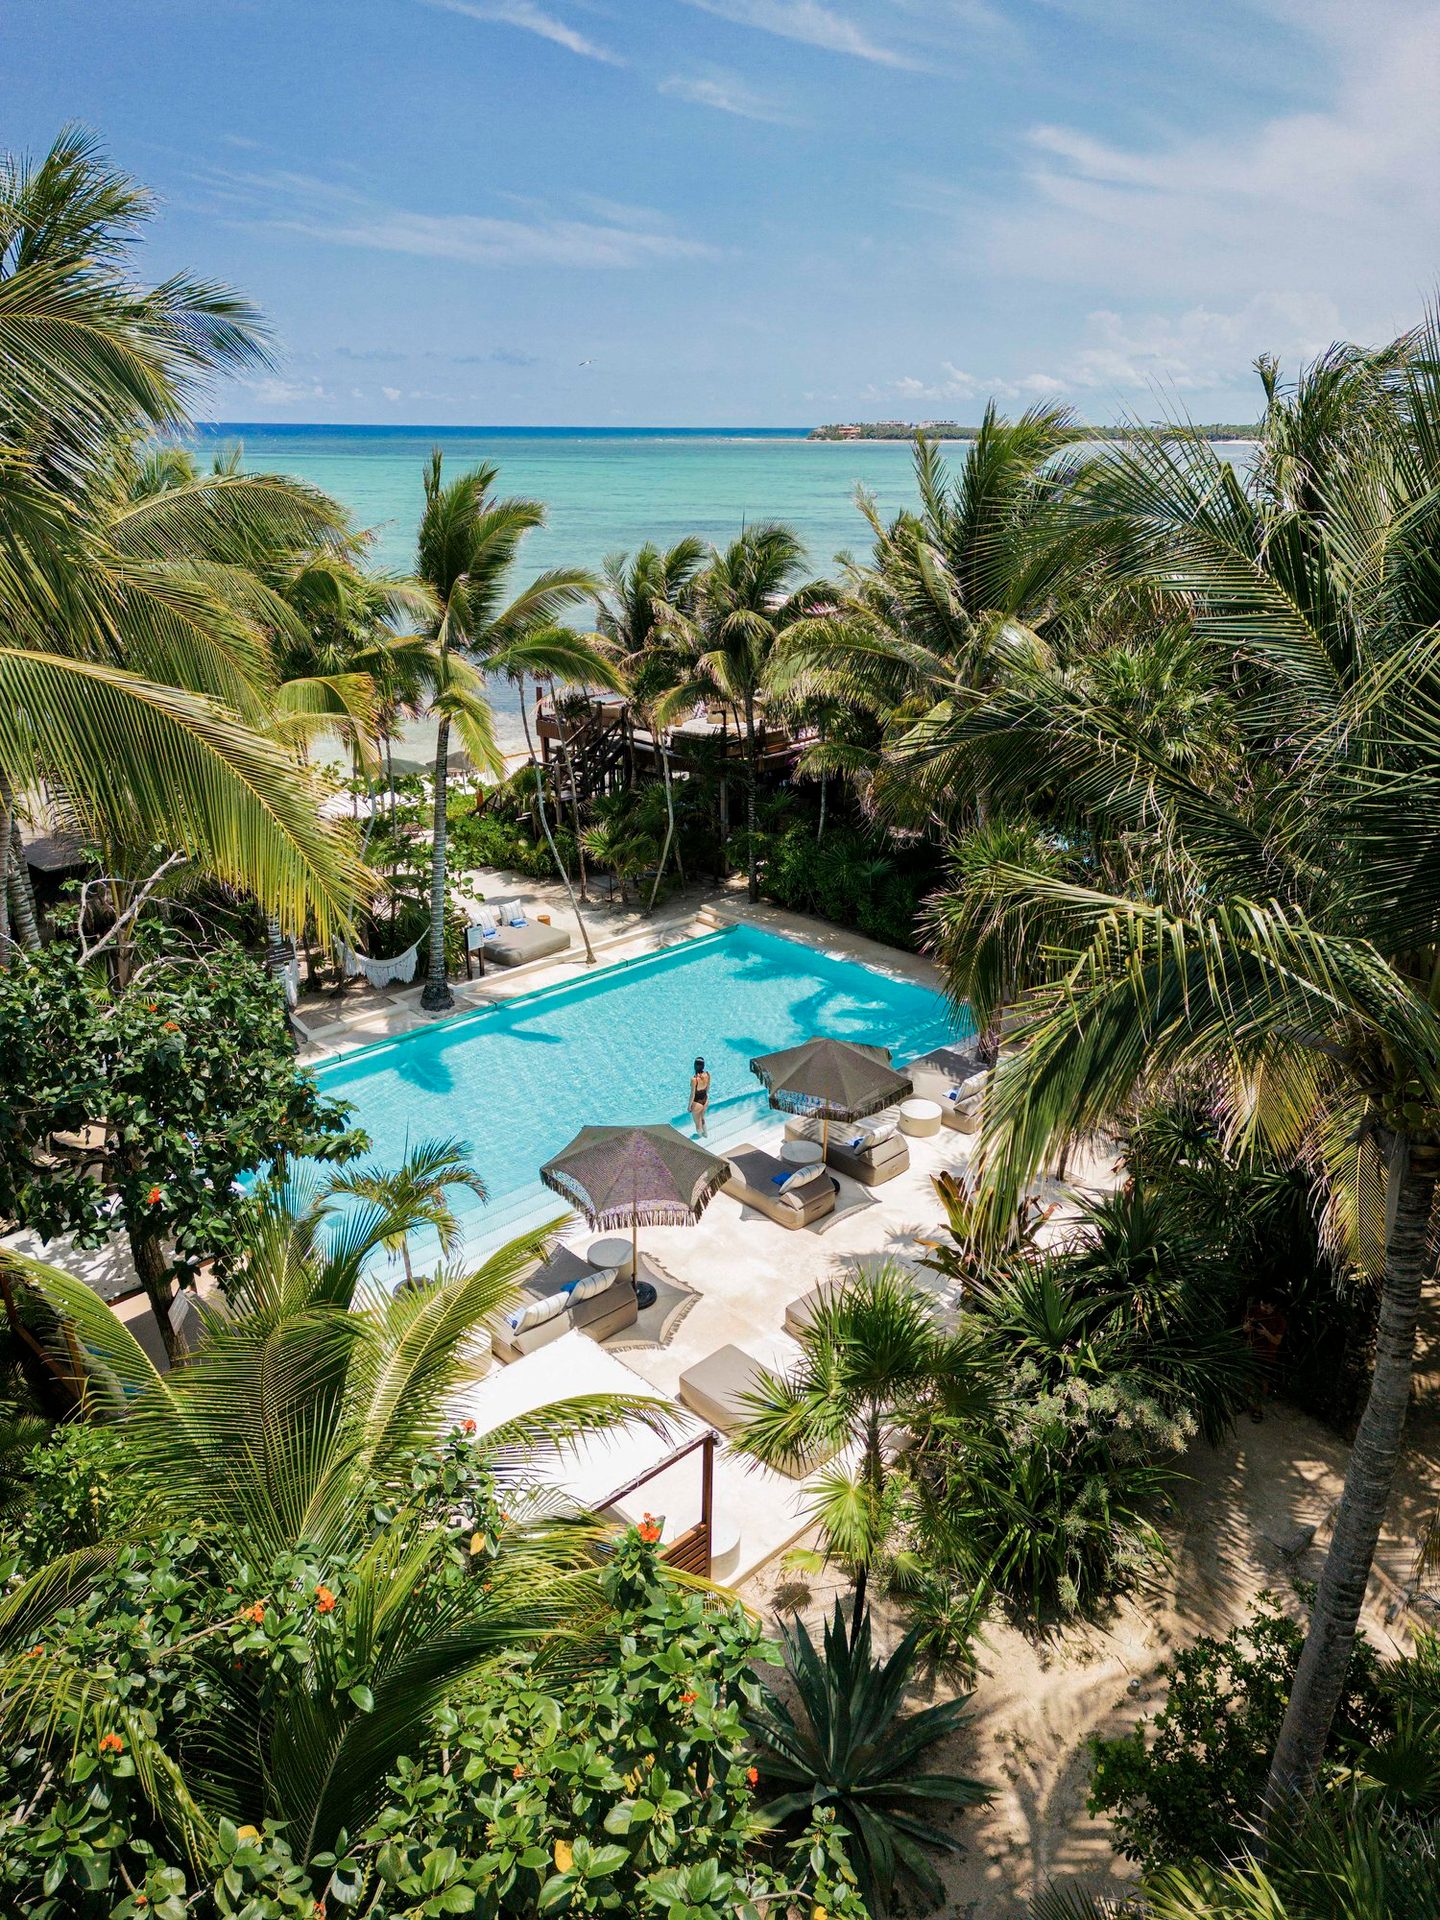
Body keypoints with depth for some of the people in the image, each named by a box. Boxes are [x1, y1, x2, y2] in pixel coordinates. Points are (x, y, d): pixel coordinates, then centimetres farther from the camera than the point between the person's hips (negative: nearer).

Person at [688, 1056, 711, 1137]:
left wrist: (689, 1106, -7)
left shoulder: (694, 1079, -33)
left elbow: (692, 1094, -22)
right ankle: (705, 1133, 56)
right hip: (705, 1100, 6)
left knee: (697, 1122, 23)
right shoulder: (707, 1075, -16)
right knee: (702, 1118, 34)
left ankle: (699, 1136, 48)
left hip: (697, 1103, -6)